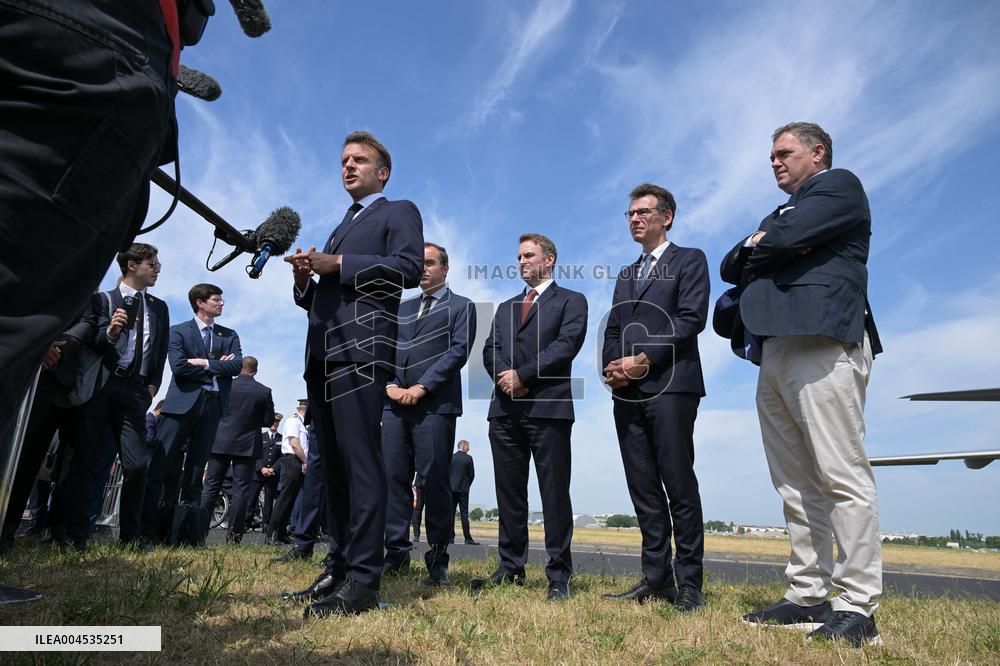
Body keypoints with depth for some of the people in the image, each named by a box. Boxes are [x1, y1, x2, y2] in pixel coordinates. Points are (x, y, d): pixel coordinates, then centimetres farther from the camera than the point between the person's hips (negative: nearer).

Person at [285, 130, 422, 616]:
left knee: (360, 461, -13)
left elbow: (410, 267, -10)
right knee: (332, 464, 8)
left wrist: (338, 264, -11)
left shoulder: (399, 212, 10)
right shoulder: (340, 228, 32)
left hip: (360, 349, -8)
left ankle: (363, 580, -12)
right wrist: (305, 277, 6)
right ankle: (339, 567, 15)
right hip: (321, 355, 8)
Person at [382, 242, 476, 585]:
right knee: (394, 477, 3)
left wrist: (421, 387, -12)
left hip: (436, 405, -5)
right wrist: (389, 384, -2)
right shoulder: (403, 308, 24)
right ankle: (397, 553, 12)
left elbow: (458, 351, -4)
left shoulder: (461, 306, 9)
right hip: (396, 403, 5)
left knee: (434, 480, -4)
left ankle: (438, 560, 4)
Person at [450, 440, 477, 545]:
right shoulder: (468, 458, -3)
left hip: (452, 489, 2)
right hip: (464, 489, -2)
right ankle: (467, 538, -1)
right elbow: (472, 474, -2)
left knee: (451, 512, 5)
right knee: (464, 513, 1)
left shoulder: (451, 457, 1)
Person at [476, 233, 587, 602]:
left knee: (554, 493, -3)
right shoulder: (505, 307, 25)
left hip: (548, 406, -5)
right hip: (505, 409, 5)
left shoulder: (571, 301, 8)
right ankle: (511, 568, 18)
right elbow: (490, 350, 13)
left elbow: (566, 345, -8)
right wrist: (504, 377, -8)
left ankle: (559, 577, 4)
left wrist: (522, 375, -13)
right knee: (509, 493, 8)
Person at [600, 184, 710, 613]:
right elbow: (613, 330, 19)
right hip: (627, 392, 6)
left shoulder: (689, 260, 7)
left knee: (678, 485, -5)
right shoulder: (626, 275, 26)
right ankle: (655, 578, 11)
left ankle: (689, 583, 3)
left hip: (669, 386, -6)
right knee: (644, 488, 5)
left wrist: (644, 359, -14)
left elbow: (692, 318, -7)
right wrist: (612, 366, -1)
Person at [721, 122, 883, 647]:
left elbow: (786, 239, -10)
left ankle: (858, 607, -4)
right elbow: (731, 267, 21)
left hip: (823, 343, -8)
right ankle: (807, 596, 11)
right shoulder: (779, 215, 31)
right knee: (796, 484, 6)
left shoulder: (840, 186, 8)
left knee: (842, 476, -9)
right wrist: (755, 247, 2)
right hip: (776, 353, 8)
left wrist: (759, 246, 10)